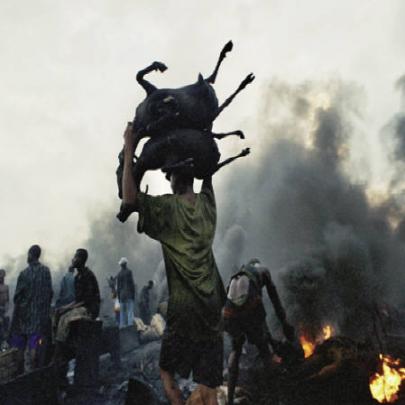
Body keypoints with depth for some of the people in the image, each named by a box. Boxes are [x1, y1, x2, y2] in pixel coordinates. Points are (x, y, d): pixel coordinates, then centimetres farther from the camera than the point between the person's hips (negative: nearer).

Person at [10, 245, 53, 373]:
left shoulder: (24, 274, -13)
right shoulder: (46, 271, -3)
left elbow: (17, 295, -8)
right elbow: (50, 292, 3)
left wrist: (18, 306, 9)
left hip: (24, 314, -2)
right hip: (40, 314, 2)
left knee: (20, 347, 10)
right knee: (34, 346, 4)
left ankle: (20, 371, 16)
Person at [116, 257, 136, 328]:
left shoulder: (119, 274, 7)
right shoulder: (129, 272, -5)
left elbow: (118, 287, 9)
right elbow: (132, 284, -8)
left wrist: (119, 298, 15)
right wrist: (133, 295, -2)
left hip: (121, 296, 4)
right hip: (129, 295, -4)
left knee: (122, 312, 7)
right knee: (130, 312, -6)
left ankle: (122, 327, 5)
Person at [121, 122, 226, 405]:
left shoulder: (168, 208, -11)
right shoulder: (207, 204, 5)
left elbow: (130, 198, -24)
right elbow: (208, 177, 25)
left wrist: (129, 150, -17)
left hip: (183, 307, -5)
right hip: (212, 305, 5)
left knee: (167, 371, 13)